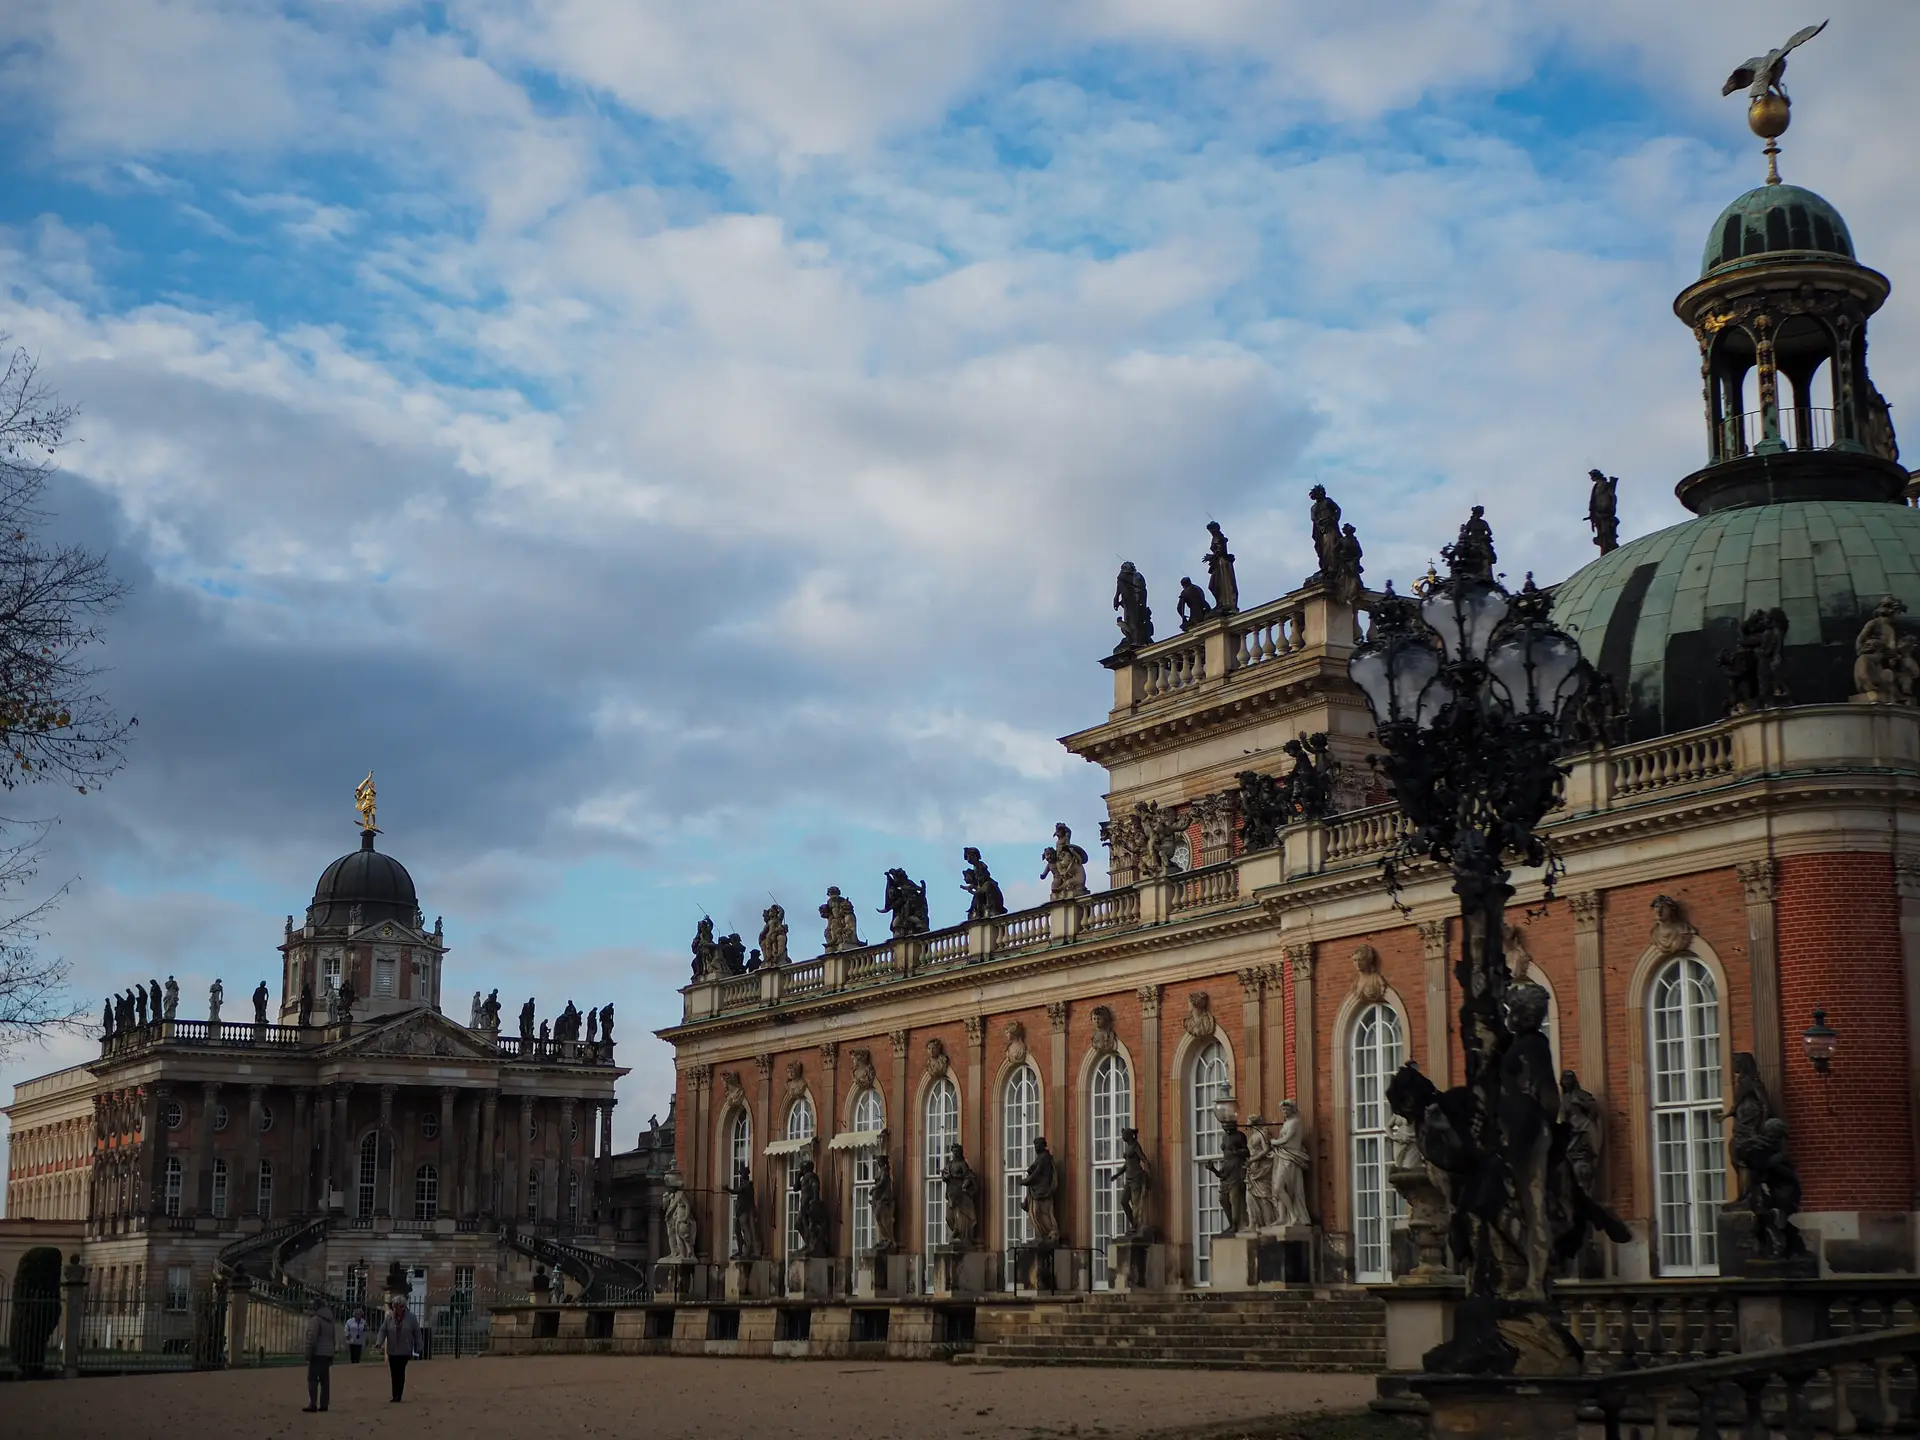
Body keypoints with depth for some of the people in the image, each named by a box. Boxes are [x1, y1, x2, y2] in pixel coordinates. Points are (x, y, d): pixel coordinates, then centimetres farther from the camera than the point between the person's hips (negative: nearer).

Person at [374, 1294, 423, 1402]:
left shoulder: (411, 1317, 0)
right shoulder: (389, 1317, 4)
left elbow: (417, 1333, 3)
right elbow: (383, 1330, 1)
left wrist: (417, 1349, 1)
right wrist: (379, 1343, -17)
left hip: (405, 1351, -3)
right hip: (392, 1350, 3)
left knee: (400, 1372, -14)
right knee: (394, 1373, 4)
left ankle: (398, 1396, -13)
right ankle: (396, 1396, 13)